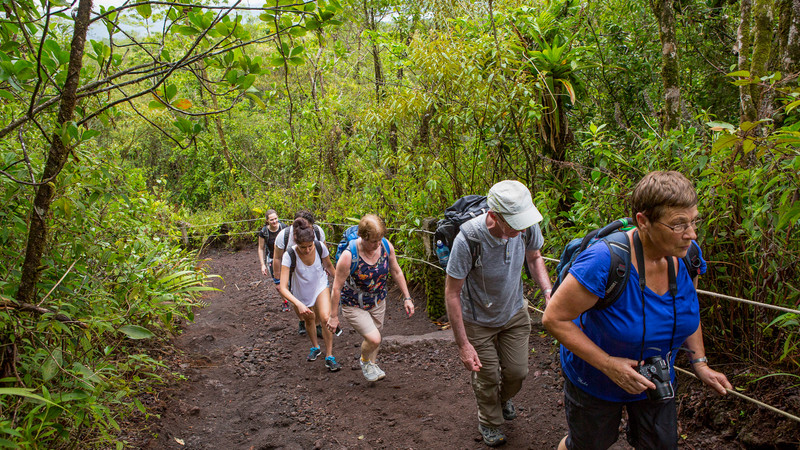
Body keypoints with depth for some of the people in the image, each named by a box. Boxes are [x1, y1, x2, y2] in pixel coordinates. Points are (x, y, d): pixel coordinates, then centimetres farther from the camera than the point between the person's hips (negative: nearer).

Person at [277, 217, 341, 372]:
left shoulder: (320, 247, -26)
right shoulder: (289, 255, -34)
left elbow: (328, 265, -2)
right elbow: (283, 288, -37)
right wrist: (298, 304, -50)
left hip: (320, 286, 0)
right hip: (300, 294, 0)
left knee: (326, 318, -19)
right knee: (308, 320, 20)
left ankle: (329, 356, -4)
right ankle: (315, 347, 49)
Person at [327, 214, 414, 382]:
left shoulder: (386, 246, -16)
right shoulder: (349, 256, -31)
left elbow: (396, 272, 1)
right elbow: (337, 288, -20)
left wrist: (407, 297, 2)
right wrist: (334, 316, -13)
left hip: (378, 302, 5)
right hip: (354, 306, -5)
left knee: (374, 337, 20)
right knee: (374, 339, -17)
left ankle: (372, 363, 51)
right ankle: (364, 361, 18)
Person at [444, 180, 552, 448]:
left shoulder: (527, 226, -24)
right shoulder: (469, 239, -37)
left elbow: (534, 257, 1)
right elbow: (452, 293, -26)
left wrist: (547, 290, -16)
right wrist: (463, 344, -23)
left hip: (514, 313, 4)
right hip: (478, 320, -4)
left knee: (517, 371, 14)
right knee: (487, 378, 11)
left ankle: (504, 397, 51)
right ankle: (489, 421, 43)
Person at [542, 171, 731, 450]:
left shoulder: (687, 255, -14)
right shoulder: (605, 261, -36)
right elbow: (554, 318, -29)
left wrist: (699, 363, 0)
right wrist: (607, 364, -31)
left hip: (654, 380, 5)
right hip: (595, 380, -5)